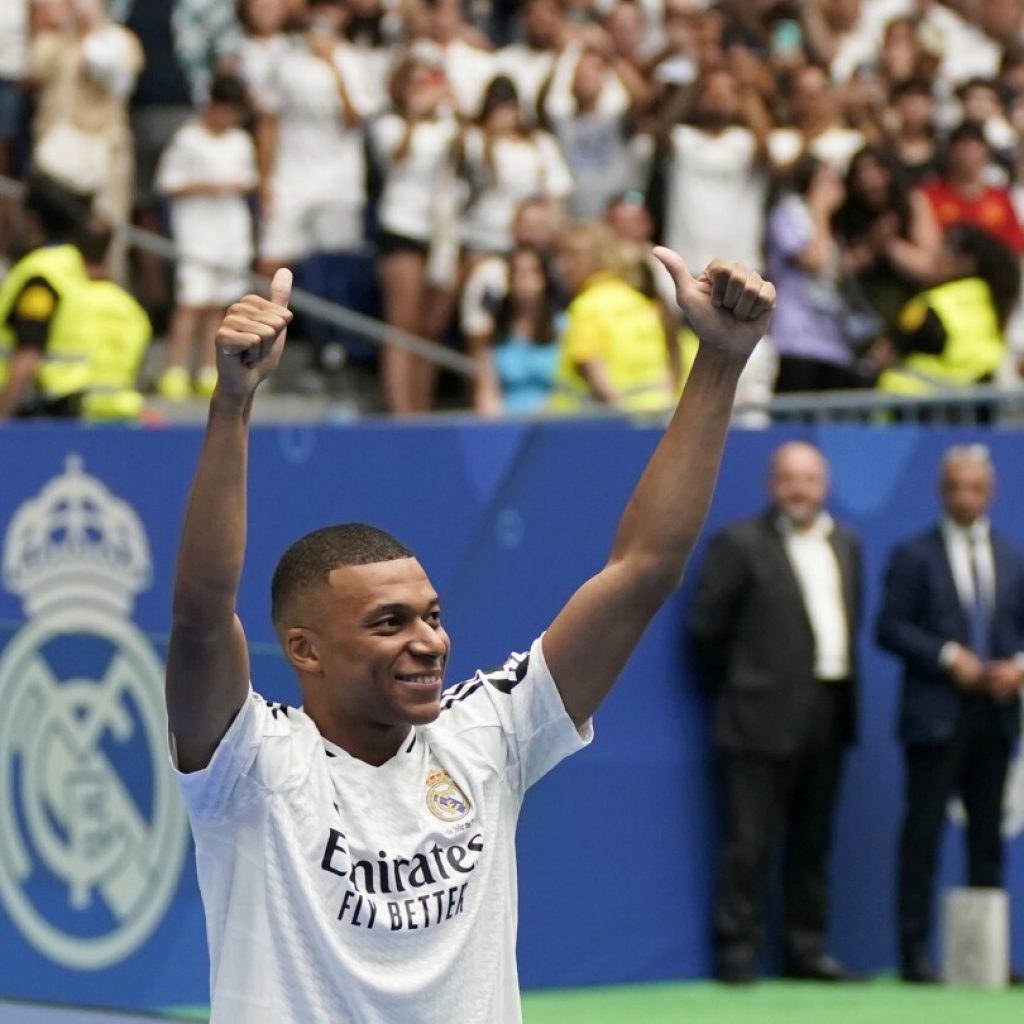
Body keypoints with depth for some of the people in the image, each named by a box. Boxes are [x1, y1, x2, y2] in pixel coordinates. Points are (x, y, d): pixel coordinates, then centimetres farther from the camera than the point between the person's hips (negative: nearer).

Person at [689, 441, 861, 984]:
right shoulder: (741, 544, -6)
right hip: (765, 715, -6)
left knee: (813, 842, 10)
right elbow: (706, 625, -6)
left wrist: (845, 684, 12)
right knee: (750, 840, -5)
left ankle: (806, 949, 15)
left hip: (828, 711, 6)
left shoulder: (845, 545, 14)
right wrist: (734, 686, -1)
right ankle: (737, 952, -2)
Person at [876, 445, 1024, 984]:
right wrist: (948, 657, -15)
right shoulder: (913, 556, 1)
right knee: (923, 833, -5)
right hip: (936, 713, -4)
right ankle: (914, 950, -3)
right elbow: (889, 628, -5)